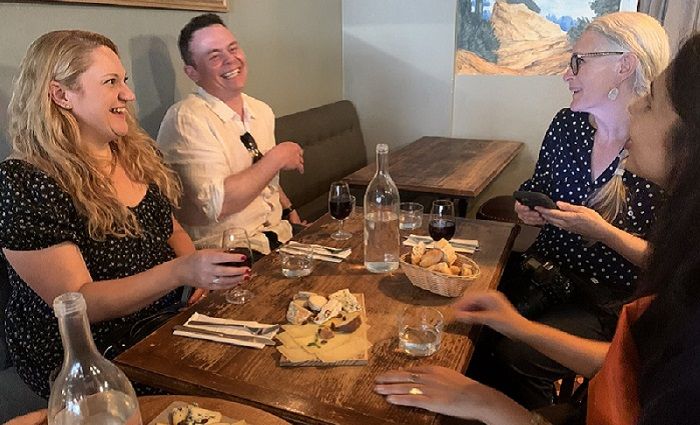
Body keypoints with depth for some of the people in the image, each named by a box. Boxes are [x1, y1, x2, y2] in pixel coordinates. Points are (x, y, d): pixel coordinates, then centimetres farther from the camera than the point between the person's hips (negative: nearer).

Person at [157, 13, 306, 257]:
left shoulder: (262, 111, 10)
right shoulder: (185, 119, -14)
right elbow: (217, 203, -23)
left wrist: (291, 213, 7)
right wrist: (277, 157, -15)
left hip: (278, 235, 8)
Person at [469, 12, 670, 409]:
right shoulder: (566, 124, 1)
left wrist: (602, 232, -23)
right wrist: (530, 212, -5)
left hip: (614, 301, -4)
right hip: (544, 271, 5)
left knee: (514, 356, -24)